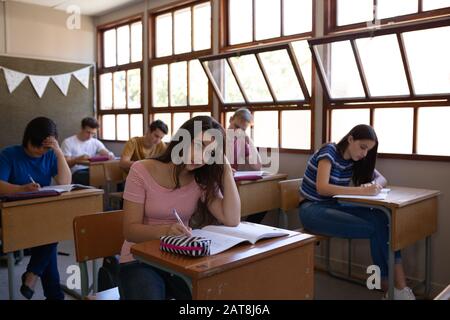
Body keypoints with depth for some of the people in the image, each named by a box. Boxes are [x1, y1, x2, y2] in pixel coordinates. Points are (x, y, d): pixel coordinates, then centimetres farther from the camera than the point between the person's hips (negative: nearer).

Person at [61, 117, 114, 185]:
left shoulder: (96, 142, 15)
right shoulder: (68, 142, 3)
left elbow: (108, 154, 2)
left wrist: (110, 155, -24)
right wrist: (77, 159, -24)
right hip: (76, 173, -4)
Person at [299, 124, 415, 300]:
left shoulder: (356, 159, 6)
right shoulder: (329, 151, -15)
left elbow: (382, 179, 10)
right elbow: (322, 188, -27)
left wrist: (374, 185, -15)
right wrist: (361, 190, -35)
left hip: (334, 206, 7)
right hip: (313, 210, -7)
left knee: (382, 218, -20)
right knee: (374, 229, -24)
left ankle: (398, 285, -16)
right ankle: (389, 283, -7)